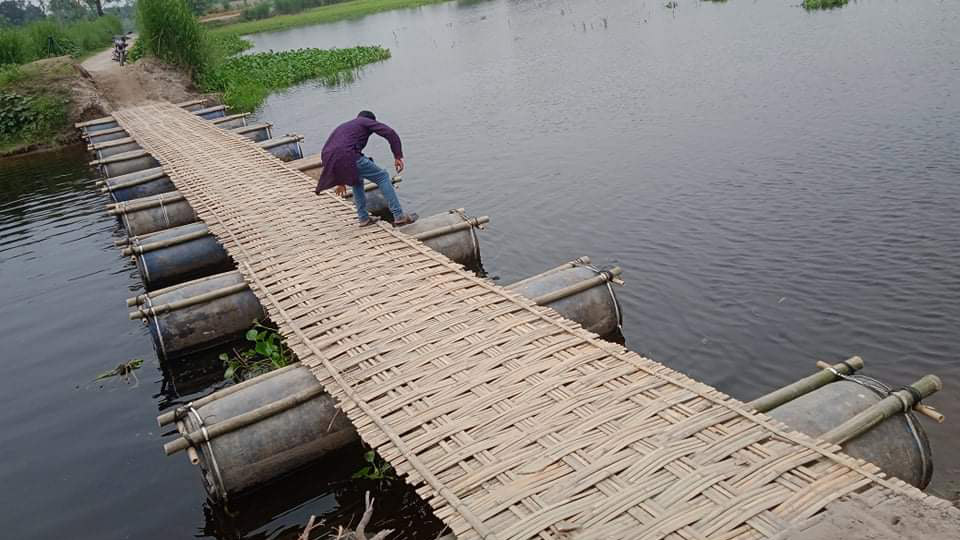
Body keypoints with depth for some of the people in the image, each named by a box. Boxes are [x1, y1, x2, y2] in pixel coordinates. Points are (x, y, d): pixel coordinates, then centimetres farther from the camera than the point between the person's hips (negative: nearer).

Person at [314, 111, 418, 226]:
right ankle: (399, 216, -1)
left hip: (328, 159, 7)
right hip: (348, 157, -7)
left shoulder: (342, 127, 39)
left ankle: (364, 218, 28)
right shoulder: (366, 121, 19)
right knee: (382, 177, 5)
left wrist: (340, 181, 47)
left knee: (357, 180, 33)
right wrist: (398, 156, 2)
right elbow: (390, 133, 2)